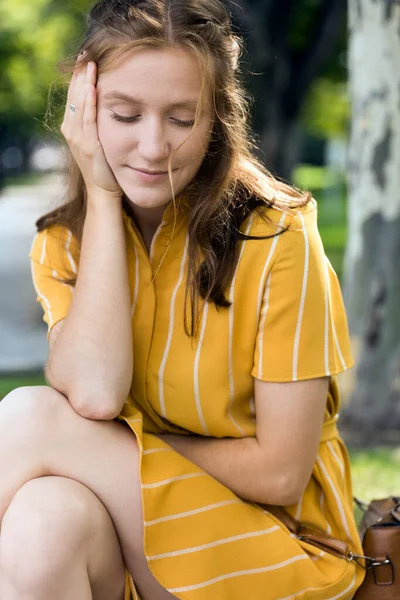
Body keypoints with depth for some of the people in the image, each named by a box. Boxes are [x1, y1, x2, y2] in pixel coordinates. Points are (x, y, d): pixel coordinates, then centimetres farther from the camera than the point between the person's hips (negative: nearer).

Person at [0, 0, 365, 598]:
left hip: (277, 542, -3)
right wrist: (103, 195, -15)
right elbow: (94, 394, -20)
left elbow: (280, 474, -12)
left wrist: (116, 448, -10)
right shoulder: (62, 244, 1)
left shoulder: (277, 240, -14)